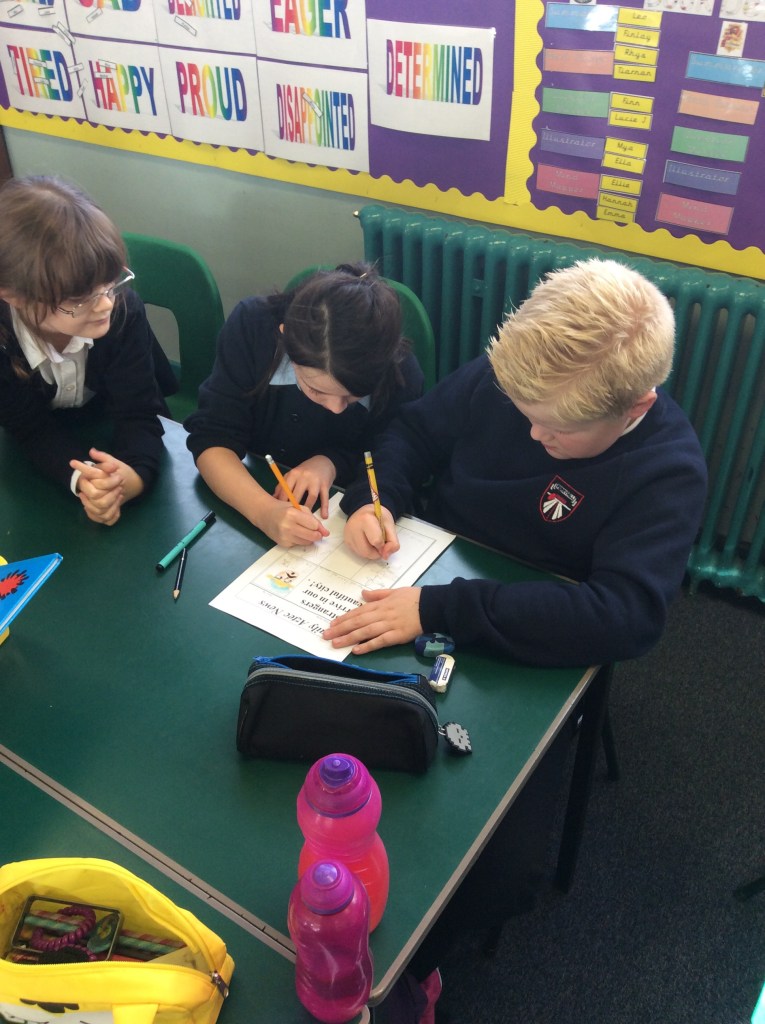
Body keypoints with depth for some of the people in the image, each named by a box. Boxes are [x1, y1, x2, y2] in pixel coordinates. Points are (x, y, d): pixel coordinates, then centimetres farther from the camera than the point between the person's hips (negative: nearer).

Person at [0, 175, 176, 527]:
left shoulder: (125, 310, -31)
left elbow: (137, 412, -28)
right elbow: (32, 428, -23)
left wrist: (133, 475, -50)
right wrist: (79, 478, -44)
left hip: (117, 430, -1)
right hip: (47, 449, 1)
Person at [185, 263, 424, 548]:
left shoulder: (401, 373, -20)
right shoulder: (252, 325, -20)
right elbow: (213, 439, -21)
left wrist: (332, 463, -23)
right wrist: (263, 510, -38)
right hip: (250, 495, -1)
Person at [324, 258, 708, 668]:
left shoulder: (668, 472, -23)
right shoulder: (503, 373, -11)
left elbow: (626, 616, -34)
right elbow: (415, 433, 4)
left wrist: (440, 608, -38)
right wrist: (374, 500, -18)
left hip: (524, 653, -4)